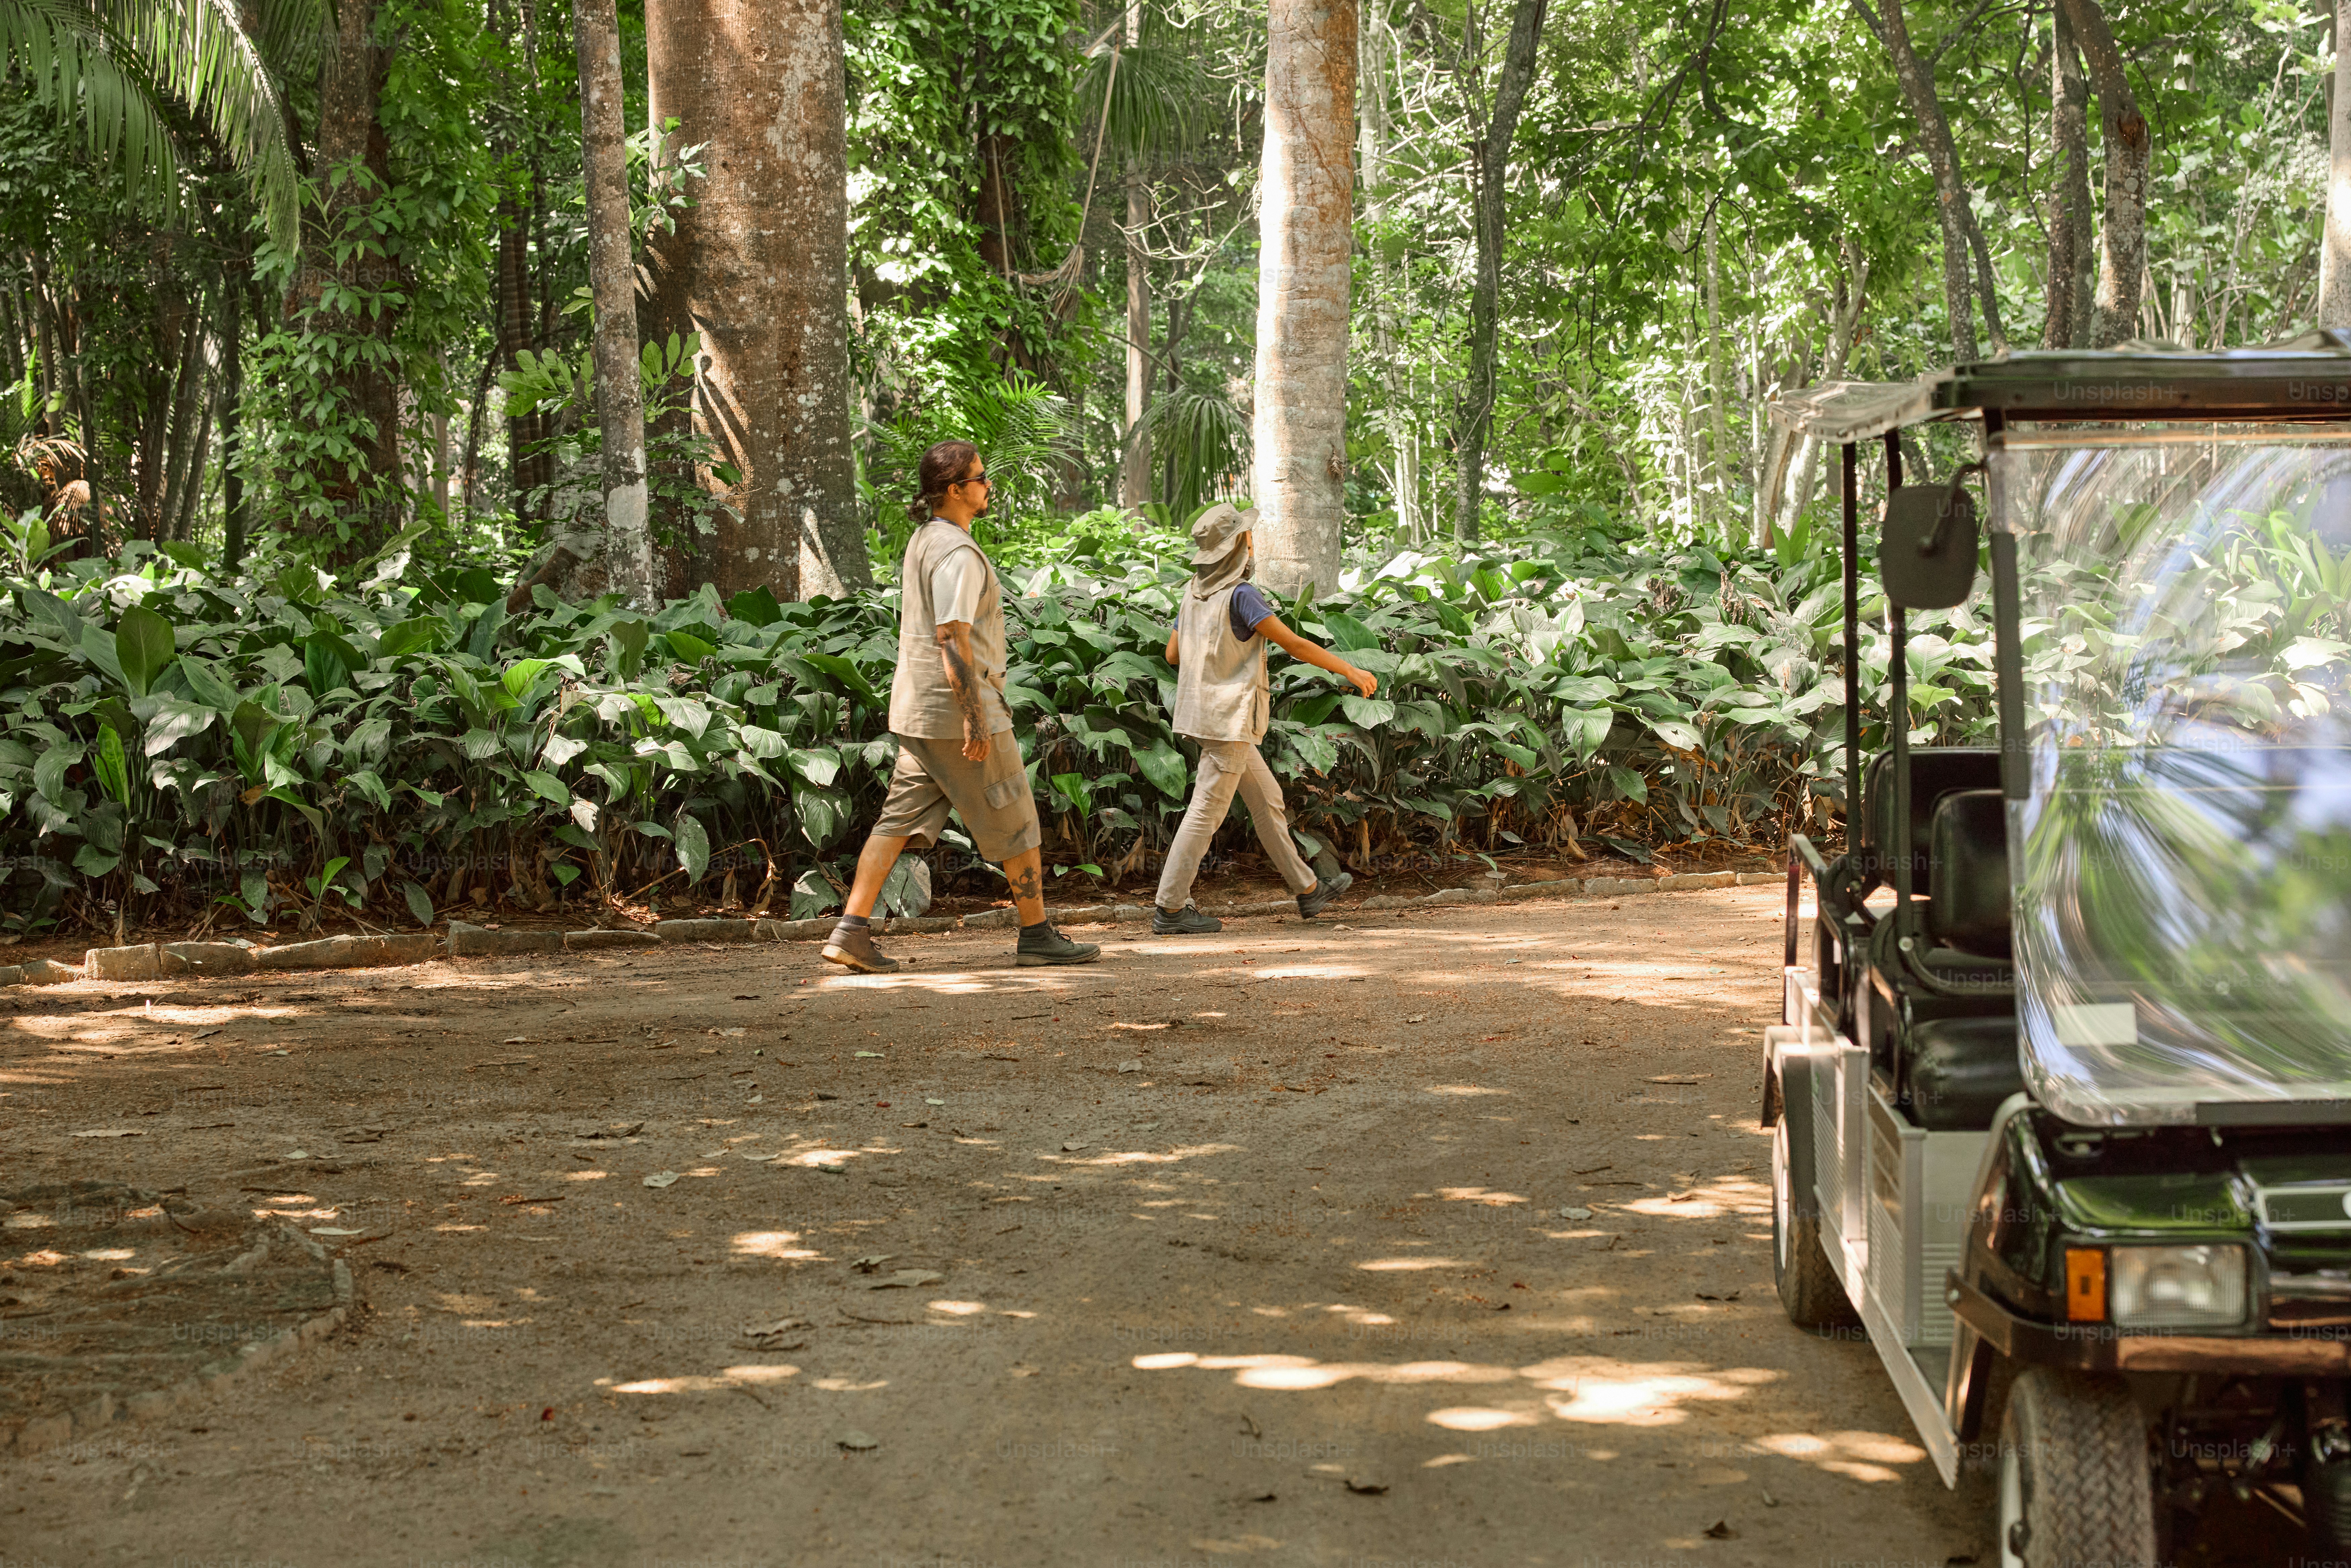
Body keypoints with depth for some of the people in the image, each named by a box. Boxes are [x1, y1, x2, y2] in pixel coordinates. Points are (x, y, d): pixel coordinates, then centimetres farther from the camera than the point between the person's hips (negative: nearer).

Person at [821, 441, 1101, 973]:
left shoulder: (924, 542, 14)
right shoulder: (958, 553, -17)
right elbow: (952, 639, -24)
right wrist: (975, 720, -24)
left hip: (919, 710, 9)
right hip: (957, 710, -9)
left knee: (901, 820, 6)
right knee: (1014, 821, 4)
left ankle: (851, 932, -1)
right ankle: (1036, 935, 13)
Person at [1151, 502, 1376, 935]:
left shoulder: (1196, 593, 9)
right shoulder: (1240, 595, -17)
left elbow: (1174, 654, 17)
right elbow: (1294, 644, -18)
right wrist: (1350, 670, -11)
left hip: (1210, 715, 9)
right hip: (1230, 718, -9)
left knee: (1267, 800, 16)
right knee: (1207, 812, -5)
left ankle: (1307, 890, 23)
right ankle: (1169, 909, -3)